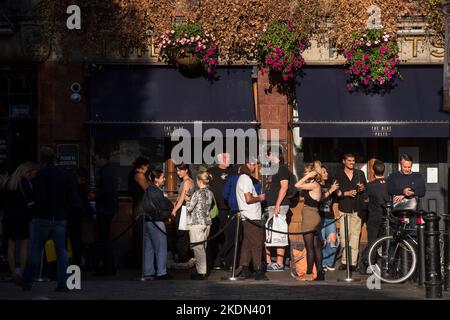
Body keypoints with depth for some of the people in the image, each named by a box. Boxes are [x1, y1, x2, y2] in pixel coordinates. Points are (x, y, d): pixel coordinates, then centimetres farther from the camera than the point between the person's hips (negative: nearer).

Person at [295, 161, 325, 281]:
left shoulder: (314, 185, -14)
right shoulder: (315, 185, 13)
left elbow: (297, 185, -19)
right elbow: (300, 186, 21)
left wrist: (308, 176, -13)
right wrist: (308, 177, 16)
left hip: (310, 217, -10)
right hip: (314, 217, 10)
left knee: (309, 246, -6)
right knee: (316, 246, 11)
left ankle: (309, 274, -4)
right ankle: (320, 272, 15)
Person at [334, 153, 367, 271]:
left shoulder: (360, 173, 14)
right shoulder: (338, 175, 8)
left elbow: (367, 188, 20)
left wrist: (363, 188, -2)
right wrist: (347, 193, -12)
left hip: (357, 208, 1)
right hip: (344, 208, -1)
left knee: (355, 234, -6)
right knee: (344, 235, -8)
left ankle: (353, 262, -5)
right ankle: (344, 261, -2)